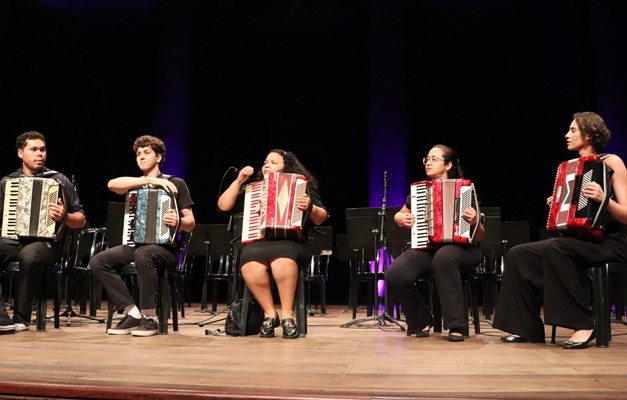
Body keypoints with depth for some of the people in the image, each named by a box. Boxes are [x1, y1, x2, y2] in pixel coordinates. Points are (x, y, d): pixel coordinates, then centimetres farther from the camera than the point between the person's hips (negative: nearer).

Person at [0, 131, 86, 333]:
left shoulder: (59, 181, 8)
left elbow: (81, 220, 8)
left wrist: (64, 216, -13)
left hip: (45, 243, -3)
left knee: (29, 255, -38)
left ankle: (21, 318, -20)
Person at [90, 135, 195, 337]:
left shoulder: (175, 183, 4)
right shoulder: (135, 185, 16)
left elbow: (190, 223, 0)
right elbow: (112, 184, -9)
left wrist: (177, 222, -24)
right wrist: (150, 180, -17)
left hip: (164, 246, -5)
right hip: (135, 244, 5)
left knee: (143, 255, -38)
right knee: (99, 261, -19)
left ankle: (150, 318, -24)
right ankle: (132, 313, -15)